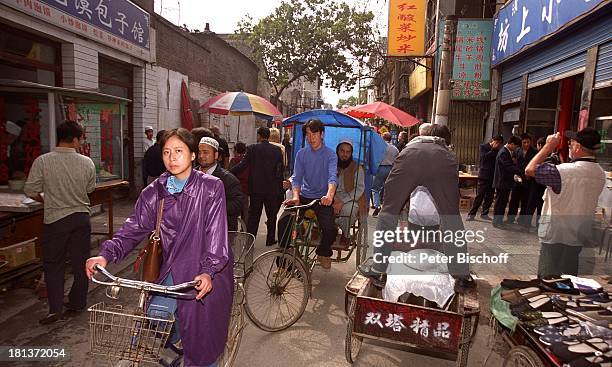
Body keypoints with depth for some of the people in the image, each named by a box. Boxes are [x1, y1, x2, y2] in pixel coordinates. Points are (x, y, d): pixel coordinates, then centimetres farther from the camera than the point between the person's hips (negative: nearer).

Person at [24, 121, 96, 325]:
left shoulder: (42, 161, -12)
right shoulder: (87, 163, -7)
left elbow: (30, 191, -6)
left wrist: (46, 200, 14)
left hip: (55, 218, -1)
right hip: (81, 217, 2)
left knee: (53, 264, 13)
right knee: (80, 262, 13)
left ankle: (55, 308, 8)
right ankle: (76, 304, 25)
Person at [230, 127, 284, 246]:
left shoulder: (252, 148, -7)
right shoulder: (277, 150, 0)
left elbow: (243, 165, -14)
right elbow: (280, 170, 2)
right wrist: (280, 188, 9)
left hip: (256, 188, -1)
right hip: (272, 189, 2)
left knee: (253, 215, 6)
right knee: (271, 215, 14)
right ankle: (270, 239, 22)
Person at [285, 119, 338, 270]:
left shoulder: (330, 154, -3)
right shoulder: (301, 154, 5)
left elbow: (332, 176, -19)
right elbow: (297, 177, -3)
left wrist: (329, 195, -39)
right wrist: (295, 197, -22)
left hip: (322, 199, -2)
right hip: (304, 196, 2)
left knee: (330, 229, -23)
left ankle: (323, 253, 13)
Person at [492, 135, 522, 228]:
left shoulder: (507, 152, 12)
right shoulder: (503, 153, -18)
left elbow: (511, 165, 18)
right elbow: (510, 167, -25)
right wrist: (522, 173, -24)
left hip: (506, 182, 10)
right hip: (502, 182, -10)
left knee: (503, 202, 15)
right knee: (499, 202, -1)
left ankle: (499, 220, 24)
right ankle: (496, 221, 8)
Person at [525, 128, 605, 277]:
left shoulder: (564, 171, -24)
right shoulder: (600, 174, 1)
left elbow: (529, 170, -20)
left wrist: (549, 146, -10)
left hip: (555, 236, -7)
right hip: (579, 237, 7)